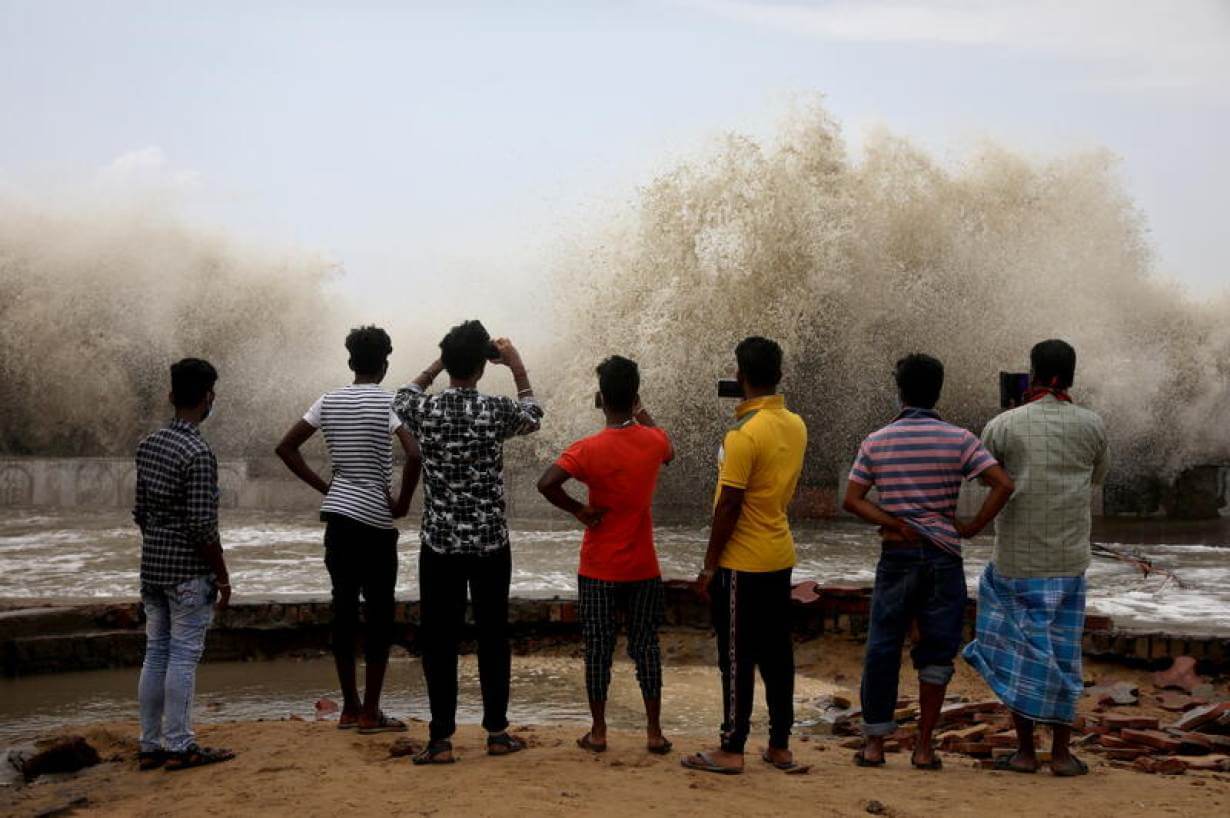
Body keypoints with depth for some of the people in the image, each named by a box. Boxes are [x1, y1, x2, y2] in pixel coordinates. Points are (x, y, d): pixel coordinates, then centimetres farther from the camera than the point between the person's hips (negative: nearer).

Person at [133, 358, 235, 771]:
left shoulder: (148, 445, 8)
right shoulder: (198, 454, -17)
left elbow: (141, 511, 14)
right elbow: (202, 526, -18)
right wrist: (222, 575, -9)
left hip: (152, 566, 8)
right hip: (189, 571, -8)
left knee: (155, 653, 11)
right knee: (183, 656, -2)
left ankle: (150, 745, 15)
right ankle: (179, 747, 2)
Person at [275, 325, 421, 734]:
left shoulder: (330, 401, 6)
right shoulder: (388, 402, -8)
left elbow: (286, 447, 8)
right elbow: (414, 454, -23)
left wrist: (323, 487, 10)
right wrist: (403, 501, -9)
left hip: (338, 516, 5)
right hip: (376, 521, -5)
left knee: (344, 609, 10)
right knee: (380, 615, 3)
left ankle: (350, 707, 17)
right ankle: (370, 713, 4)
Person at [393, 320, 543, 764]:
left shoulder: (425, 410, -7)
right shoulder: (496, 410, -10)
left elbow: (403, 396, 19)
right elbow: (533, 417, 15)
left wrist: (439, 364, 23)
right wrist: (518, 367, 21)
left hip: (439, 544, 0)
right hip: (490, 544, 0)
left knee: (439, 641, 5)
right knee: (493, 637, 11)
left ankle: (441, 739, 5)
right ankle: (496, 731, 19)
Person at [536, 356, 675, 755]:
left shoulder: (588, 449, -15)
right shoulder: (654, 441, -5)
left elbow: (546, 483, -29)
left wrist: (578, 510, -15)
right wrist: (641, 412, 25)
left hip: (598, 569, -2)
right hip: (642, 568, 2)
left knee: (598, 648, 7)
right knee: (646, 646, 9)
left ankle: (598, 732, 13)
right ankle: (655, 732, 12)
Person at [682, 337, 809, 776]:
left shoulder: (744, 434, -19)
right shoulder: (795, 426, 5)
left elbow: (729, 506, -19)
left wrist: (709, 566, -11)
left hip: (742, 562, -8)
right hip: (780, 557, 8)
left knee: (737, 657, 0)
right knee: (777, 652, 11)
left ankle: (731, 750, 7)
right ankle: (780, 746, 17)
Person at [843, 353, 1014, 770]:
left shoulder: (876, 442, 2)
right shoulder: (959, 439, -2)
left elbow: (851, 499, -3)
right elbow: (1004, 484, -11)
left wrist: (895, 524, -6)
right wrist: (972, 527, -5)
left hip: (897, 556, 1)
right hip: (944, 556, -1)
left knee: (882, 647, 9)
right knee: (937, 652, 8)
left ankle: (874, 742, 11)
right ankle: (924, 746, 9)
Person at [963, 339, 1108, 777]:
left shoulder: (1005, 425, -8)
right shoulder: (1092, 426, -1)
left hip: (1016, 558, -2)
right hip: (1068, 560, 2)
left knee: (1021, 650, 8)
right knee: (1062, 652, 10)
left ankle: (1025, 749, 9)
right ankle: (1062, 752, 12)